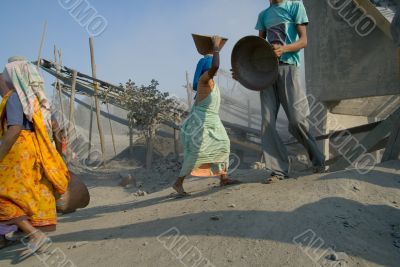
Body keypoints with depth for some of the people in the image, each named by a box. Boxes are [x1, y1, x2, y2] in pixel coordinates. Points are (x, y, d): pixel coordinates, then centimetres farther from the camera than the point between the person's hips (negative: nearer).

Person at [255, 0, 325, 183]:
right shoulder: (263, 15, 21)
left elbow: (303, 40, -1)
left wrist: (283, 49, -21)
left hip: (288, 66, -4)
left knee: (297, 119, -11)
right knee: (267, 122, -6)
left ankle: (317, 159, 11)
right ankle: (279, 170, -2)